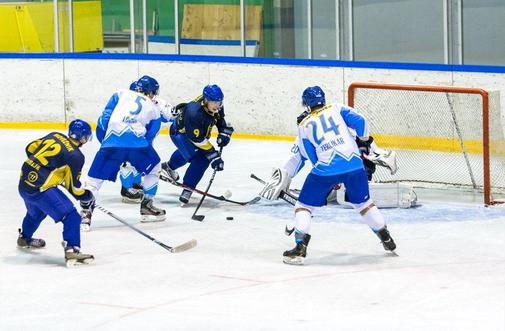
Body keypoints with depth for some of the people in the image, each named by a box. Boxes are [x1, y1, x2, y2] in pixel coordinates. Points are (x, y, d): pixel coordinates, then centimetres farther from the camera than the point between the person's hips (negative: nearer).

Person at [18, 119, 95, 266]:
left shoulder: (54, 136, 8)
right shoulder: (76, 156, -10)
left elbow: (30, 149, 16)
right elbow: (73, 187, -6)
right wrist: (87, 196, 10)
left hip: (24, 182, 8)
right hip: (40, 189, -8)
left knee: (36, 212, 37)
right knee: (71, 216, -9)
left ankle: (25, 238, 61)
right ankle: (72, 249, -23)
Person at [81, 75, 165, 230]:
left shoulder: (121, 94, 25)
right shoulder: (154, 109, 27)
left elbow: (105, 117, 15)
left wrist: (105, 130, 31)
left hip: (112, 141, 0)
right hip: (138, 141, 0)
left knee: (96, 176, 7)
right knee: (154, 168, 28)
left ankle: (85, 213, -7)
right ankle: (146, 207, 28)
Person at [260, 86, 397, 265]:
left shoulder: (304, 126, 11)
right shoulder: (337, 109, 14)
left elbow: (308, 156, 10)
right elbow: (359, 121, 2)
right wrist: (364, 139, 21)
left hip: (326, 168, -3)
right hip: (354, 163, 3)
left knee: (304, 205, 8)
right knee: (363, 202, 22)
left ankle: (300, 247, -5)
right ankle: (386, 239, 28)